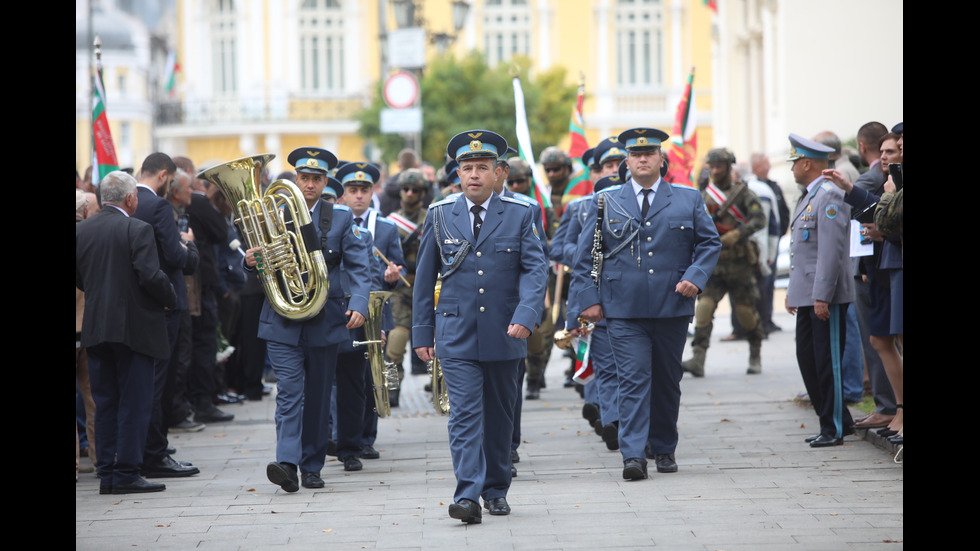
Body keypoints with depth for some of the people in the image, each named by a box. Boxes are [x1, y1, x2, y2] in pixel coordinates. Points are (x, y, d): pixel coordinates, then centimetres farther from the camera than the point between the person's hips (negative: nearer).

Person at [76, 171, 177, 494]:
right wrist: (170, 300, -2)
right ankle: (127, 473, -1)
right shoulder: (138, 230, -12)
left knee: (105, 403, 11)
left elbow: (77, 277, 10)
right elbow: (150, 276, -18)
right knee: (134, 403, 0)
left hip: (95, 329, 6)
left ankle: (107, 473, 12)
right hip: (135, 327, -6)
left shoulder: (81, 230, 5)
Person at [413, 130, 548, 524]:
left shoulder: (520, 214, 1)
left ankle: (496, 490, 25)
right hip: (456, 336, -1)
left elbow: (535, 269, -6)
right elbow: (424, 277, 9)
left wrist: (525, 315, -22)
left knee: (500, 415, 11)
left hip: (504, 335, 1)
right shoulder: (440, 214, 4)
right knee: (465, 413, -12)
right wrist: (422, 333, 6)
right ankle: (467, 495, -19)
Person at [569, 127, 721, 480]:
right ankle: (633, 456, -15)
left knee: (668, 381, 10)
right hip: (624, 311, -2)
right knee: (633, 380, -10)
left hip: (672, 307, 2)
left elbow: (710, 243, 9)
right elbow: (585, 255, 8)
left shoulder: (688, 200, 8)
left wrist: (695, 276, -8)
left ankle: (664, 449, 24)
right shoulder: (605, 202, 7)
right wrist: (589, 298, -2)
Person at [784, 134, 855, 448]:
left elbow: (831, 250, -20)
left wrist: (822, 296, -23)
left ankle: (834, 428, 3)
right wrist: (793, 290, 23)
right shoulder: (810, 197, 18)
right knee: (807, 359, 12)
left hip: (826, 297, -10)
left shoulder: (829, 198, -15)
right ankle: (838, 420, 20)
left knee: (827, 361, -4)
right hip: (807, 295, 10)